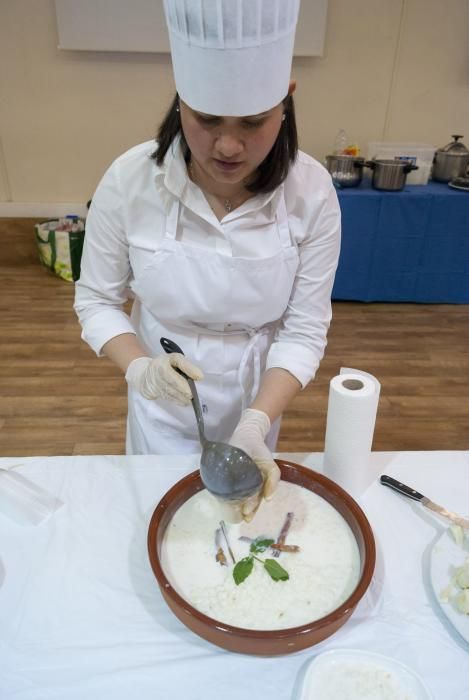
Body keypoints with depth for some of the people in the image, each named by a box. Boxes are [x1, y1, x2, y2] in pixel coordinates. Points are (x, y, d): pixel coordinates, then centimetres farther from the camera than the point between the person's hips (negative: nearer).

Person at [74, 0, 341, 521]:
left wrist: (256, 423, -30)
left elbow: (305, 328, -17)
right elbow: (97, 300, -11)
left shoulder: (311, 191, -21)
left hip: (256, 392, 1)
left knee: (247, 502, 28)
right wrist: (138, 367, -30)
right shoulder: (129, 181, -22)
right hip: (164, 394, 0)